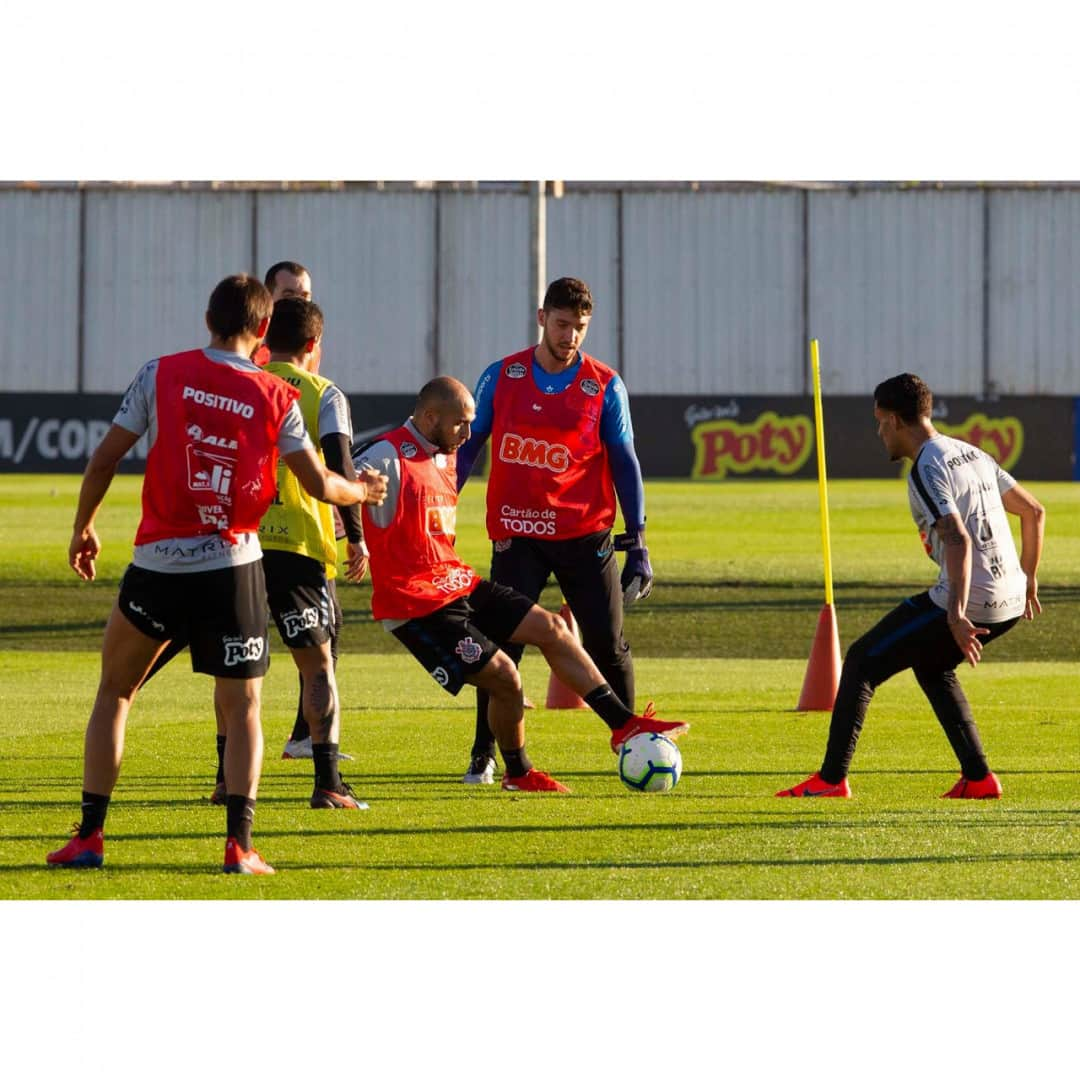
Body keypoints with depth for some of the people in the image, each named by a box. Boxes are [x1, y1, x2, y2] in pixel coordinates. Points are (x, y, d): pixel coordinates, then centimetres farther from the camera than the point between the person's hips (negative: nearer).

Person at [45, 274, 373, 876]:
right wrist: (361, 492, 25)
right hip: (234, 565, -1)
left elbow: (104, 461, 2)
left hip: (159, 563, 1)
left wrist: (83, 530, 18)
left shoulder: (162, 375, -1)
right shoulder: (276, 398, -1)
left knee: (115, 691, 16)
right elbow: (319, 484, 2)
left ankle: (90, 836, 12)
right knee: (243, 708, 9)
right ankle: (239, 843, -5)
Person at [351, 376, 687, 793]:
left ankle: (624, 726, 12)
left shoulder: (445, 458, 13)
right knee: (504, 676, -12)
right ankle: (518, 773, 12)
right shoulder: (388, 459, -17)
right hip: (417, 606, -9)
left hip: (458, 584, 9)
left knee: (550, 628, 5)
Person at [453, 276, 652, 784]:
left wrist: (637, 541, -3)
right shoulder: (502, 377, 3)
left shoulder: (605, 387, 0)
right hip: (517, 533, 0)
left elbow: (624, 462, 2)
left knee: (608, 644, -1)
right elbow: (467, 447, 9)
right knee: (501, 645, -5)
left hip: (586, 534, 0)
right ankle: (483, 756, 7)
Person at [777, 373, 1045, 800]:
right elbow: (1034, 511, 21)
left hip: (969, 602, -9)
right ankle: (978, 777, 21)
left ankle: (831, 779, 5)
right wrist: (1027, 579, 31)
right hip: (1011, 601, 9)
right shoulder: (972, 454, 15)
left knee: (862, 661, 5)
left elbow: (958, 540, -26)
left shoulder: (926, 470, -13)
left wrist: (956, 614, -33)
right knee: (930, 664, 31)